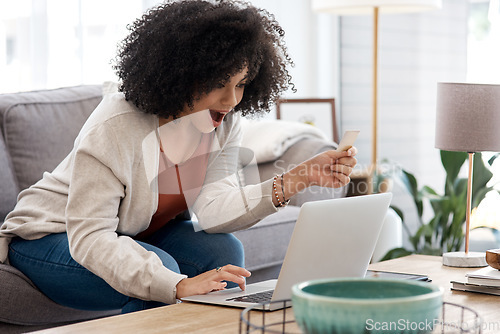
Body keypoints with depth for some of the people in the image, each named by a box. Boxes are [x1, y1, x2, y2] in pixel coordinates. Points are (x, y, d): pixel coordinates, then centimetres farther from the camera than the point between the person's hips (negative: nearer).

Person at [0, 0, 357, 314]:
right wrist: (177, 286, -50)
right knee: (159, 270, -31)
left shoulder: (224, 122, -11)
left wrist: (296, 180, -35)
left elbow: (213, 208, -22)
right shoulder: (114, 128, -32)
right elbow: (89, 239, -37)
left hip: (137, 232, 6)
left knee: (224, 251, -18)